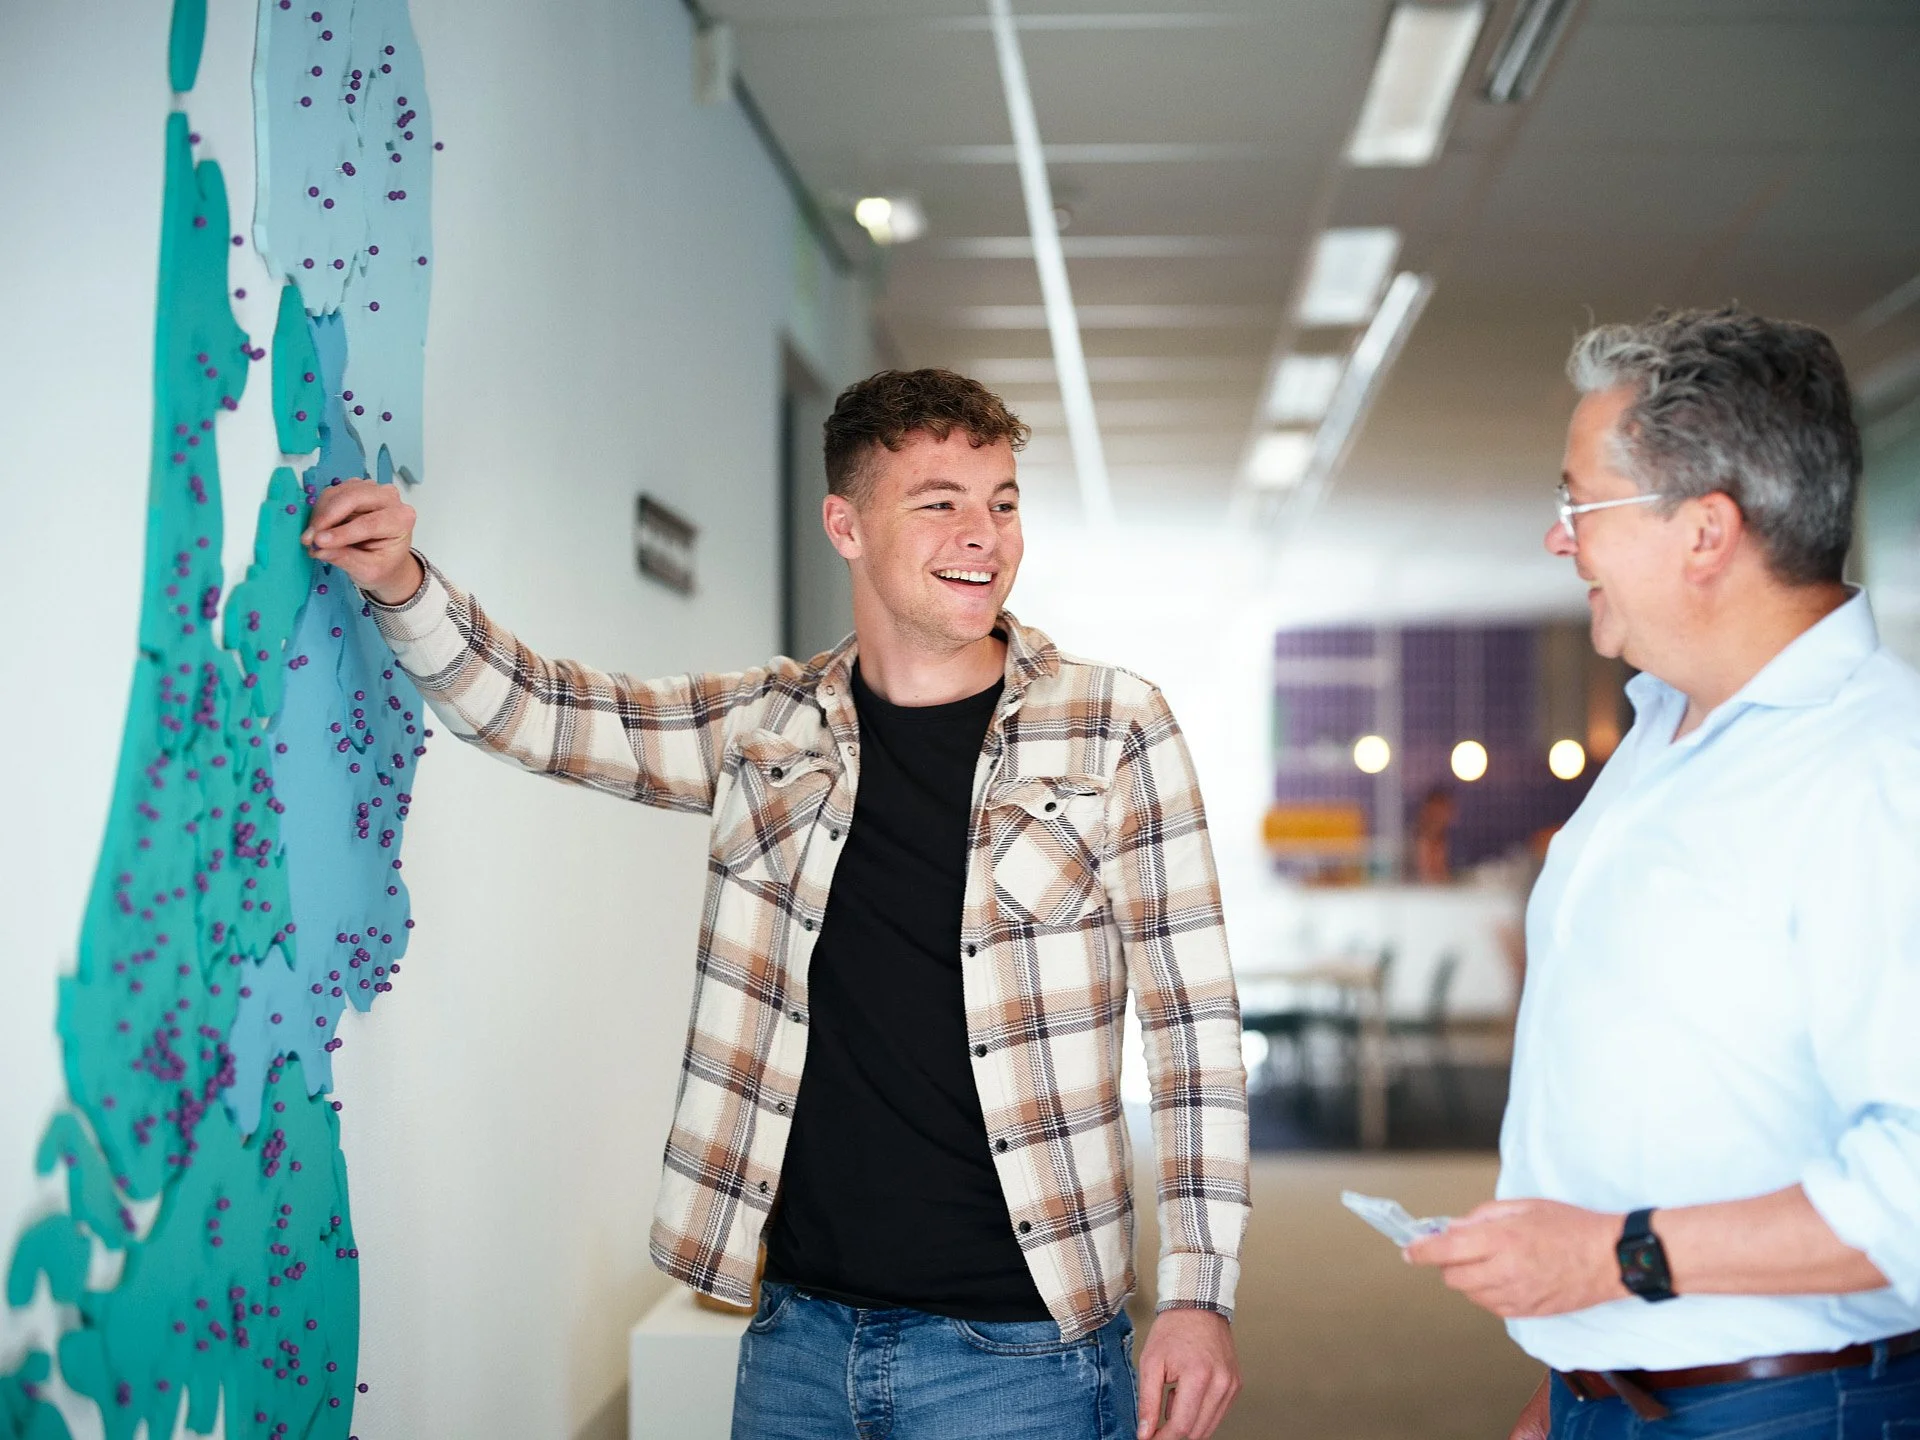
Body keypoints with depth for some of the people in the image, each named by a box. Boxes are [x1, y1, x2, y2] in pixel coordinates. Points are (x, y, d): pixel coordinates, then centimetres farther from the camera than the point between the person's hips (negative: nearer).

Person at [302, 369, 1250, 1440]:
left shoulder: (1113, 729, -3)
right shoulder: (769, 729, 6)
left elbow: (1194, 1020, -4)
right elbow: (521, 706, 8)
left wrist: (1200, 1294, -9)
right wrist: (404, 587, -11)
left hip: (1017, 1345, -3)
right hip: (801, 1331, 3)